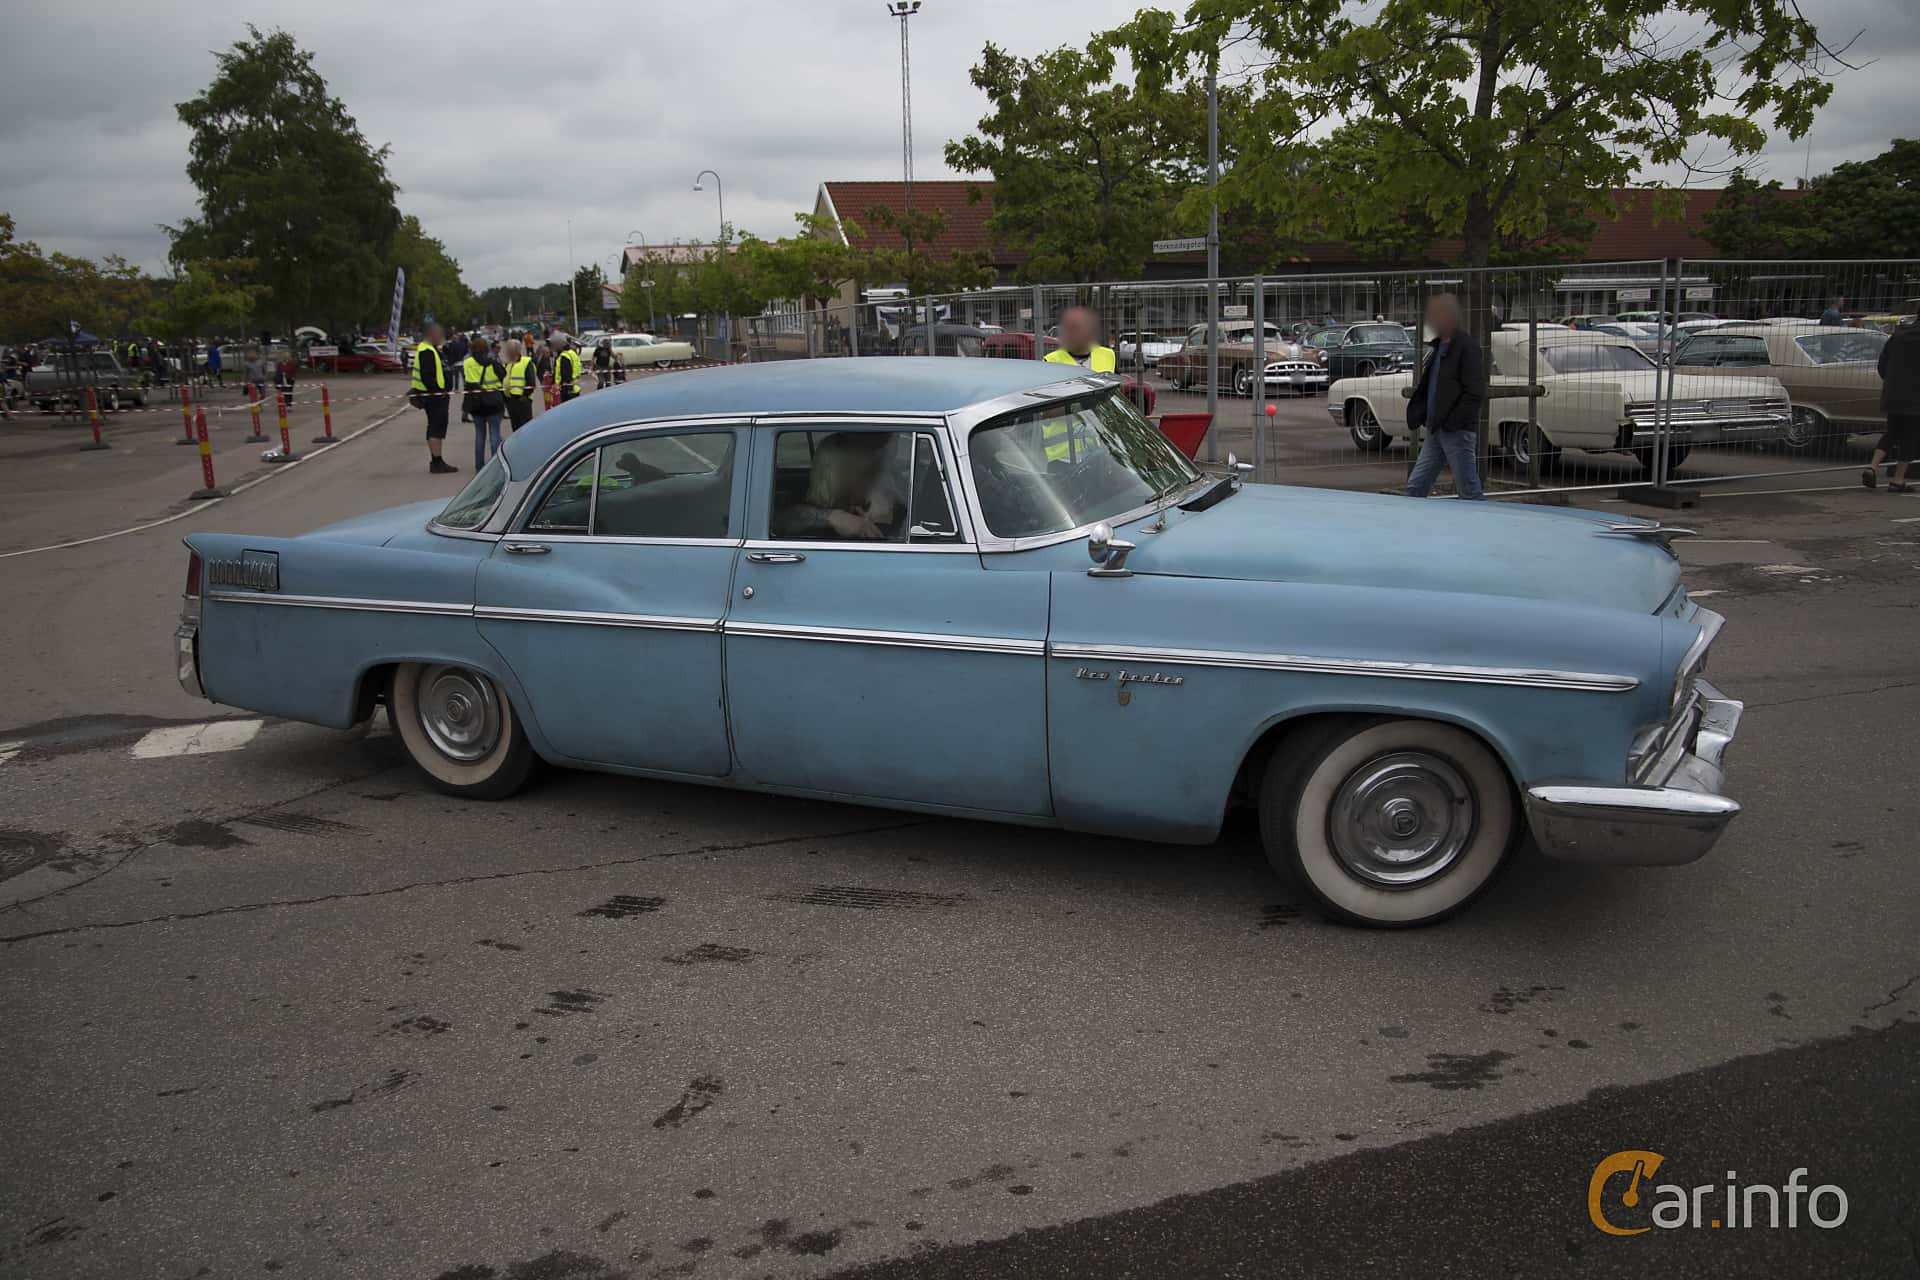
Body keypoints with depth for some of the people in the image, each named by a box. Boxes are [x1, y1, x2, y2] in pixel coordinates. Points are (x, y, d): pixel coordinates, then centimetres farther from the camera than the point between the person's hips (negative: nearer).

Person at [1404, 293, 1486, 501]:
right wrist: (1417, 414, 8)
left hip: (1458, 432, -9)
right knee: (1415, 488, 8)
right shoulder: (1437, 347, 15)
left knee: (1470, 493, -3)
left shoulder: (1466, 347, -12)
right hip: (1435, 430, 9)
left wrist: (1452, 422, -18)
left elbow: (1476, 393, -18)